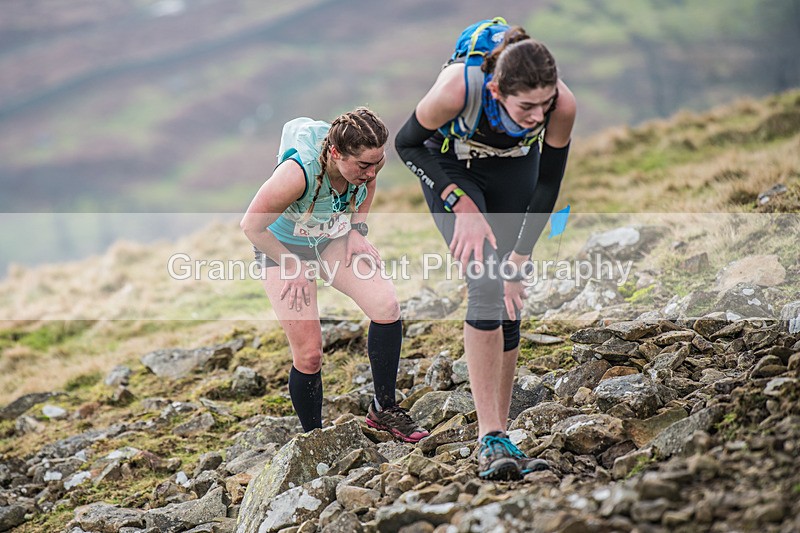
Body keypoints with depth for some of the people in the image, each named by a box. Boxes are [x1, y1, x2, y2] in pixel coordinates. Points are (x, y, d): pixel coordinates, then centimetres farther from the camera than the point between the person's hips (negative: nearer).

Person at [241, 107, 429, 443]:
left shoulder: (368, 160, -22)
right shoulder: (297, 173, -39)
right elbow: (251, 226, -26)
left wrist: (357, 230, -2)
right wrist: (292, 266, -17)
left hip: (333, 240, 5)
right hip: (283, 248, -5)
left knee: (386, 305, -18)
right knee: (309, 354, -7)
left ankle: (384, 409, -2)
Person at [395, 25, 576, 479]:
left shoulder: (563, 105, -32)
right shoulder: (457, 89, -40)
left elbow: (548, 185, -15)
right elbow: (407, 143, -20)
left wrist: (520, 257, -16)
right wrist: (462, 206, -26)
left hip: (515, 169, 3)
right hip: (452, 166, -3)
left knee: (510, 300, -1)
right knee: (487, 285, -20)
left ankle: (500, 436, 9)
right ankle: (491, 442, -22)